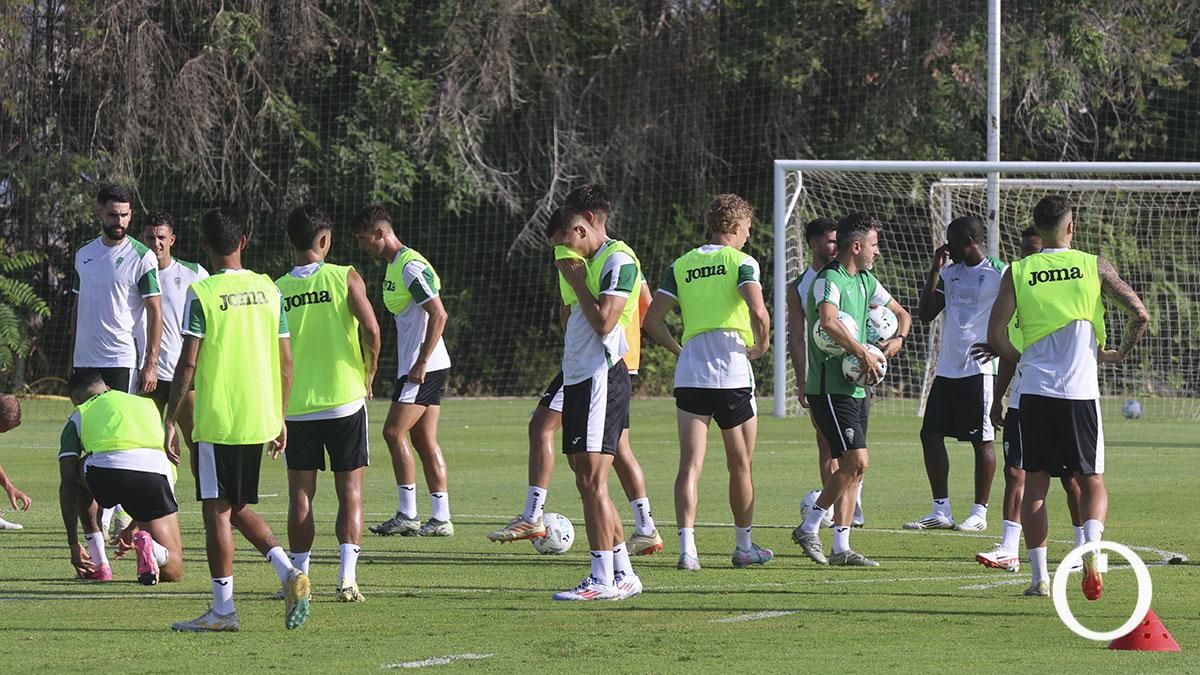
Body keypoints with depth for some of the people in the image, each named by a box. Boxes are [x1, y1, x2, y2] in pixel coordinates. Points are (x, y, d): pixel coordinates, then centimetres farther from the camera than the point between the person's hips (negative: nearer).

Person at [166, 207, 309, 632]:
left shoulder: (202, 294, -9)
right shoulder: (269, 290, 7)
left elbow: (188, 363, -11)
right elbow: (286, 361, 9)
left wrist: (171, 420, -5)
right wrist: (280, 419, 18)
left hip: (216, 421, -6)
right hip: (260, 419, 6)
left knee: (217, 511, 1)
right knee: (239, 508, 18)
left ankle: (223, 609, 3)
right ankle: (287, 572, 0)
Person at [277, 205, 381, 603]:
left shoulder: (276, 291, 0)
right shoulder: (345, 278, -5)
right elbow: (371, 330, -14)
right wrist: (368, 375, 2)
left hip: (296, 406, 2)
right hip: (344, 401, -2)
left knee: (300, 494, 9)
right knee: (350, 492, 2)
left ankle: (300, 575, 9)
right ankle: (347, 577, -9)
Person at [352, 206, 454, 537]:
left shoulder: (411, 267, -15)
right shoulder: (394, 266, 16)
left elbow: (439, 315, -21)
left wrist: (421, 363, -21)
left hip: (424, 367, -10)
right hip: (415, 367, 10)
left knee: (394, 431, -9)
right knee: (425, 440, 6)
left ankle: (407, 514, -6)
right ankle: (440, 518, 5)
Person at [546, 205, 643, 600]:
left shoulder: (618, 261, -10)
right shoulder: (589, 262, 20)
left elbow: (603, 322, -19)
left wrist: (577, 281, -11)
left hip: (601, 377, -10)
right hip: (578, 378, 10)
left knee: (592, 481, -12)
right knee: (589, 483, 10)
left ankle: (603, 580, -13)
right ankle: (623, 575, 15)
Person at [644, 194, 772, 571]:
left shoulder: (682, 265, 11)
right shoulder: (741, 262, -2)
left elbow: (652, 320, 8)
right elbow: (758, 311, -18)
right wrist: (761, 346, 0)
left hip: (689, 374, 3)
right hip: (732, 374, -3)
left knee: (690, 465, -3)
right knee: (741, 466, 13)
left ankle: (687, 547, -17)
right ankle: (744, 546, 23)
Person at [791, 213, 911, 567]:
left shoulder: (866, 281, 15)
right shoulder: (829, 279, -14)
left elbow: (901, 314, 28)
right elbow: (828, 322, -33)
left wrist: (897, 340, 7)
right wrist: (863, 353, -27)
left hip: (857, 388, 9)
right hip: (831, 388, -9)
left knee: (851, 469, 7)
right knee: (855, 462, -15)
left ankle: (841, 547, 9)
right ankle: (809, 528, -4)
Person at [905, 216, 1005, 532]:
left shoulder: (999, 274, -6)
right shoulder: (949, 273, 14)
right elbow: (925, 314, 11)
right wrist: (934, 271, 4)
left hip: (980, 369, -7)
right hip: (947, 368, 7)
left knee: (982, 440, -2)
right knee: (931, 434, 5)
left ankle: (979, 513, 5)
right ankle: (941, 511, 11)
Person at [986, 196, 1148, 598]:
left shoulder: (1017, 273, 2)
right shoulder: (1094, 267, 2)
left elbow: (995, 334, -4)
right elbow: (1139, 314, -3)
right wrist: (1120, 353, 14)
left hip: (1035, 389, 1)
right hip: (1080, 391, -1)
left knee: (1035, 482, 10)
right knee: (1091, 481, 7)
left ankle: (1040, 576, 5)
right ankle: (1091, 546, -22)